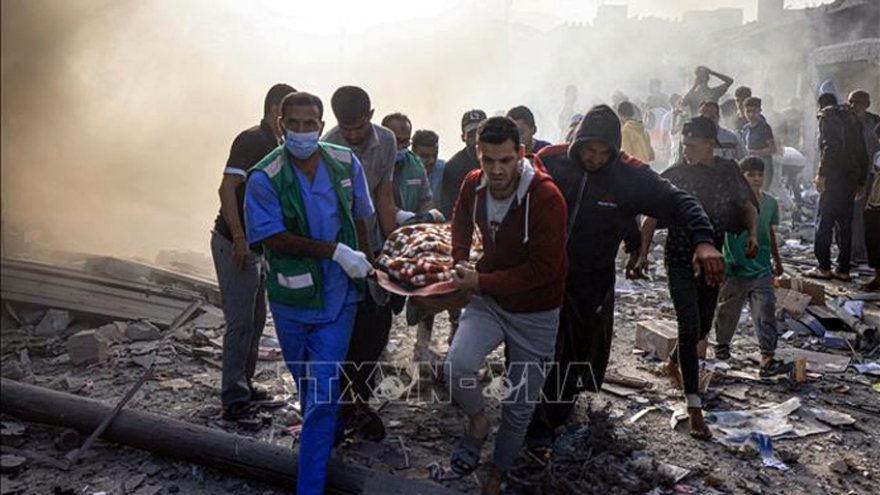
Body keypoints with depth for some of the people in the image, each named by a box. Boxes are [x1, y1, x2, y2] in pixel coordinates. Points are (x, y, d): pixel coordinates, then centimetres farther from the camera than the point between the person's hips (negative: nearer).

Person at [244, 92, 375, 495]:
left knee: (322, 395, -4)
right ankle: (326, 434, 52)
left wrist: (364, 264, 9)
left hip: (337, 297, 0)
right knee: (307, 385, 22)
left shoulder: (346, 164, -5)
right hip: (290, 298, 0)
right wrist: (336, 251, -23)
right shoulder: (264, 179, -15)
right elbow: (274, 239, -19)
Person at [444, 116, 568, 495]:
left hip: (536, 313, -3)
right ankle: (477, 421, 6)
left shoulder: (546, 197, -25)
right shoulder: (473, 185, -8)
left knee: (519, 407, 10)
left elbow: (543, 269, -25)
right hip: (489, 300, 3)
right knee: (457, 364, -26)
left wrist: (480, 282, -23)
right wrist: (460, 263, 0)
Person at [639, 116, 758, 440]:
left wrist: (753, 234, -8)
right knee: (689, 327, -12)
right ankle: (694, 406, -8)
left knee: (702, 327, 16)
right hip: (680, 261, -4)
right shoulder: (674, 175, -8)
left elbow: (748, 207, 11)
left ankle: (674, 362, 46)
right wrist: (644, 252, -16)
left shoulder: (728, 172, 1)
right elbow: (652, 218, -5)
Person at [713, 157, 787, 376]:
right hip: (734, 270, -3)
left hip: (762, 270, 3)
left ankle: (767, 358, -4)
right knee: (728, 310, 13)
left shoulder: (770, 203, 4)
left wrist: (777, 260, 27)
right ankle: (722, 343, 36)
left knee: (766, 312, -4)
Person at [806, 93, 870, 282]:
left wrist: (821, 173, -17)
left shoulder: (827, 116, 1)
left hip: (834, 176, -7)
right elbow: (863, 153, 20)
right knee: (845, 224, 8)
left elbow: (829, 146, -15)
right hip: (852, 178, 7)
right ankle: (843, 270, 9)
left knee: (824, 222, -4)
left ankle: (824, 268, -5)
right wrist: (861, 182, 21)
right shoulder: (853, 119, 22)